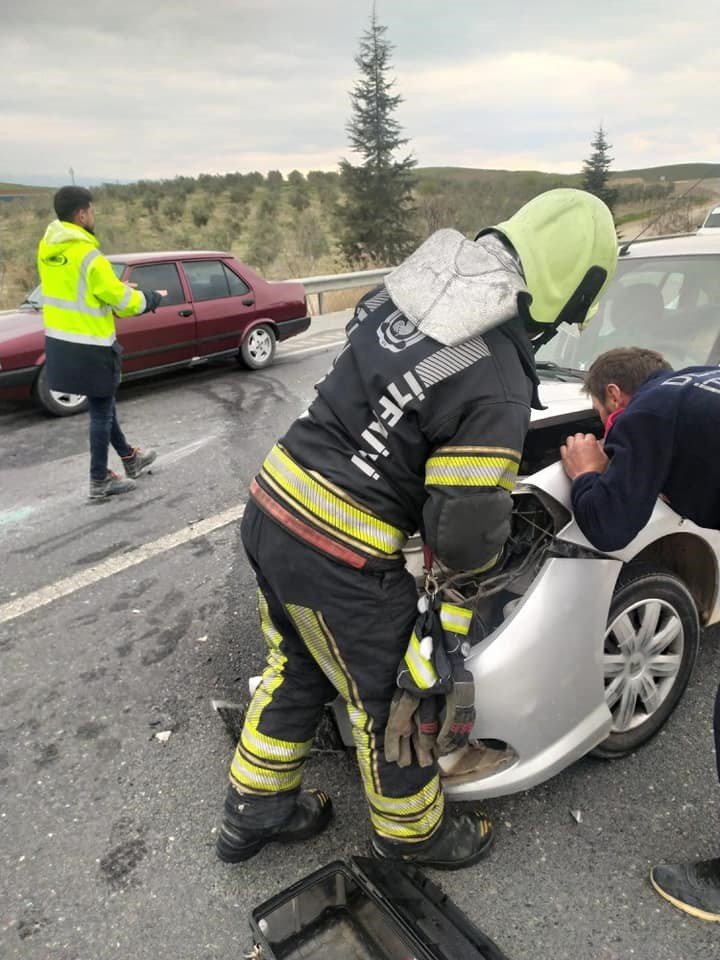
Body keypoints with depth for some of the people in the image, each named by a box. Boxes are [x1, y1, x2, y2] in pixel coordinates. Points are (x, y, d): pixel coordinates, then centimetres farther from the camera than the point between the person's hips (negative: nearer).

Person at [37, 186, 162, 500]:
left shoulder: (47, 248, 4)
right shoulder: (87, 254, -21)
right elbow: (123, 301, -14)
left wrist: (117, 289, 14)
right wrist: (151, 297, 4)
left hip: (59, 342, 8)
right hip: (88, 347, -8)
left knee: (102, 404, 21)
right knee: (101, 412, 4)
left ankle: (130, 458, 37)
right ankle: (99, 481, 14)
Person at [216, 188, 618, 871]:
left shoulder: (402, 289, 2)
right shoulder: (498, 388, -21)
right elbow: (465, 538, -16)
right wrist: (487, 546, 7)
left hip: (269, 507, 8)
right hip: (338, 562, -8)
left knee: (298, 669, 28)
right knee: (390, 696, 17)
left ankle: (253, 811, 49)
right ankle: (413, 831, 45)